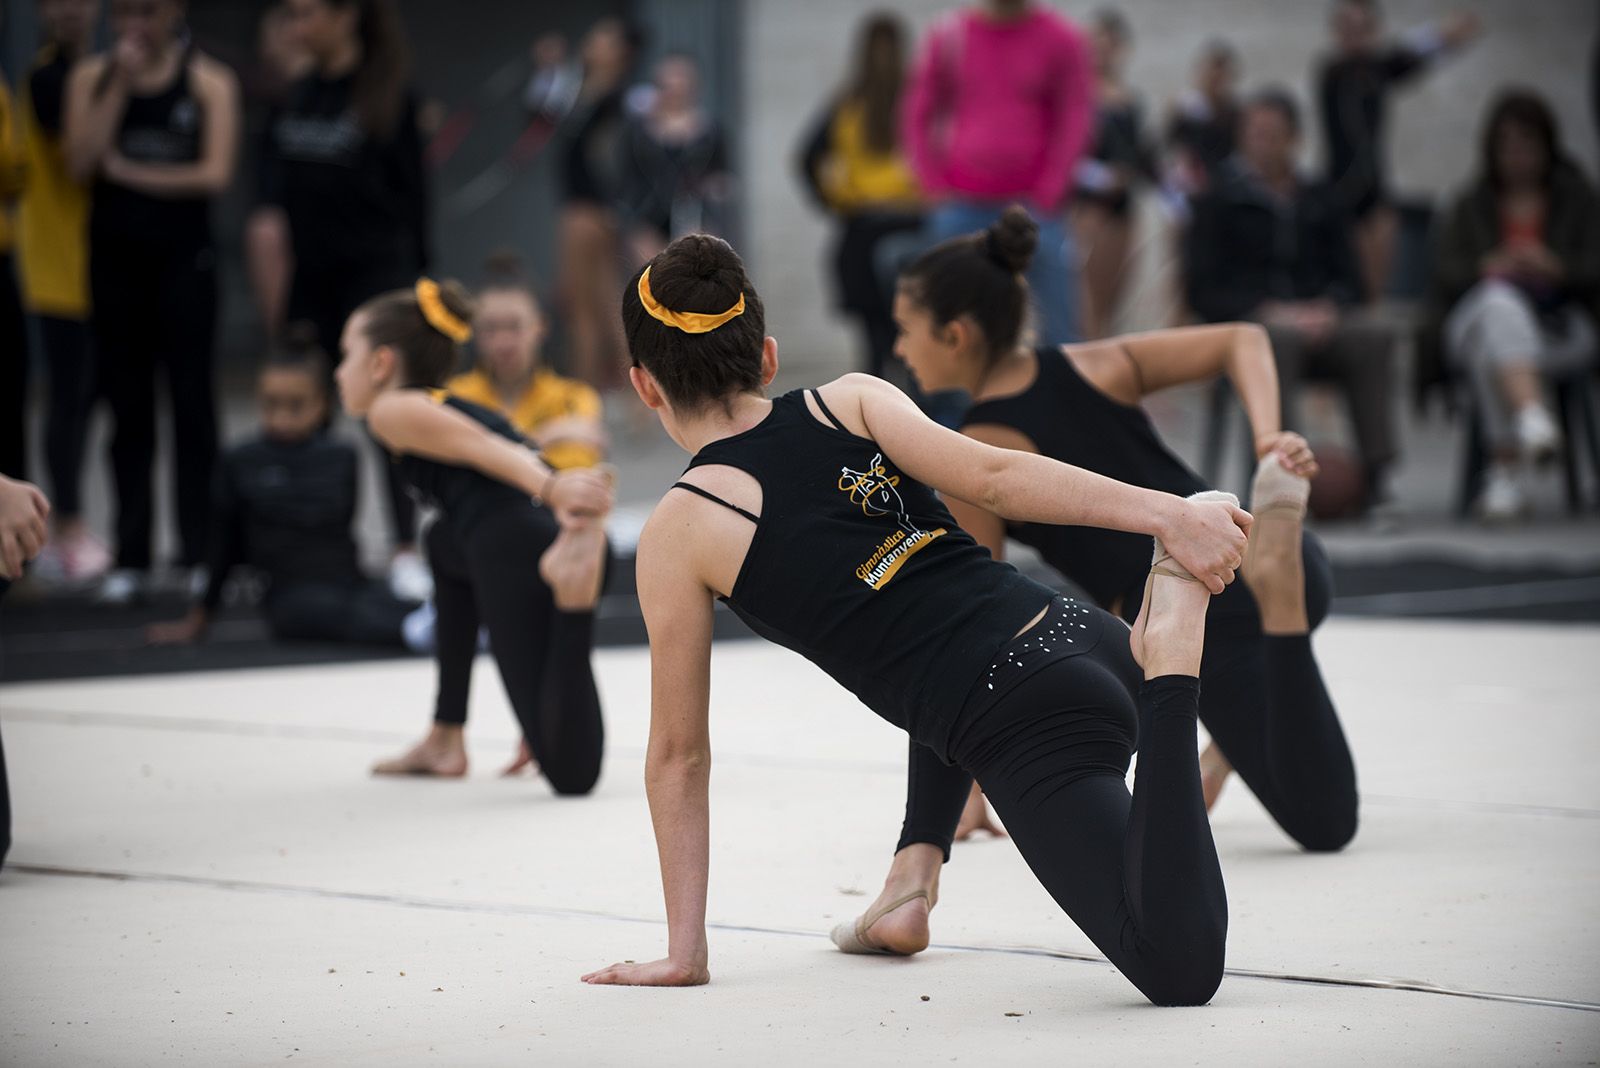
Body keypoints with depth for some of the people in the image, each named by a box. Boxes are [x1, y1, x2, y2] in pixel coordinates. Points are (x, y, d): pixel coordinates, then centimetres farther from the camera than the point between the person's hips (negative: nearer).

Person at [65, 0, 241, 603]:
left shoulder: (208, 81, -1)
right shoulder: (92, 77, 5)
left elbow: (215, 174, -10)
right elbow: (81, 162, -8)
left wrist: (129, 172, -8)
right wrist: (121, 84, -10)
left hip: (183, 257, -2)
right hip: (115, 255, 2)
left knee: (191, 403, -1)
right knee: (128, 410, 5)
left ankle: (200, 552, 2)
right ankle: (131, 558, 8)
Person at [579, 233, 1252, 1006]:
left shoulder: (678, 534, 2)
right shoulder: (852, 400, 11)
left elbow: (677, 754, 7)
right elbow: (991, 477, -6)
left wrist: (683, 950, 13)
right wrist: (1165, 513, -10)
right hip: (1079, 634, 7)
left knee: (1180, 971, -19)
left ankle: (1171, 665, -30)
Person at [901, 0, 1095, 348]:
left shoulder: (1062, 38, 1)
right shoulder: (948, 35, 7)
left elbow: (1076, 122, 0)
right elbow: (917, 119, 11)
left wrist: (1045, 196, -9)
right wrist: (938, 189, 1)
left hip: (1033, 207, -2)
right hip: (961, 210, 2)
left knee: (1059, 331, -7)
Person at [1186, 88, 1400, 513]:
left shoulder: (1321, 205, 21)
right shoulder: (1220, 203, 10)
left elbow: (1347, 278, 15)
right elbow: (1203, 290, 0)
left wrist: (1326, 310, -10)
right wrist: (1272, 311, -14)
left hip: (1318, 322, 3)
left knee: (1374, 335, -30)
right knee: (1278, 338, -40)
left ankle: (1377, 474, -36)